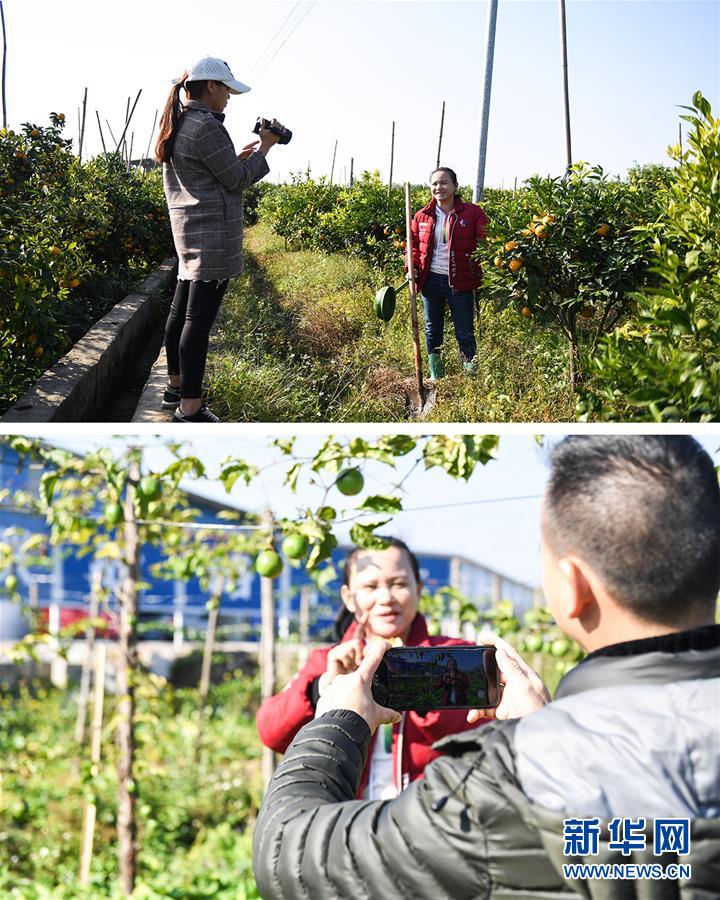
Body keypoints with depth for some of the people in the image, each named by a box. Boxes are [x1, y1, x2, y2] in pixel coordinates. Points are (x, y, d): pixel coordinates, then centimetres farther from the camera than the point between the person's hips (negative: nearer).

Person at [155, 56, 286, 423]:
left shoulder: (177, 125, 15)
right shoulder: (207, 126, -16)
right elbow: (238, 179, -11)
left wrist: (239, 156, 19)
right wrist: (265, 146, 0)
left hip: (187, 228, 11)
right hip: (213, 232, -11)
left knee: (181, 309, 18)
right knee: (199, 318, -9)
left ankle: (175, 386, 31)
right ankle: (190, 409, -8)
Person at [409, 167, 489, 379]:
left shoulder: (472, 213, -4)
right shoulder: (422, 216, 6)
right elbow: (414, 244, 17)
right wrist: (413, 268, 1)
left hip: (460, 283, -4)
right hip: (431, 281, 4)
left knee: (465, 333, 1)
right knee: (433, 330, 13)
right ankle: (436, 376, 25)